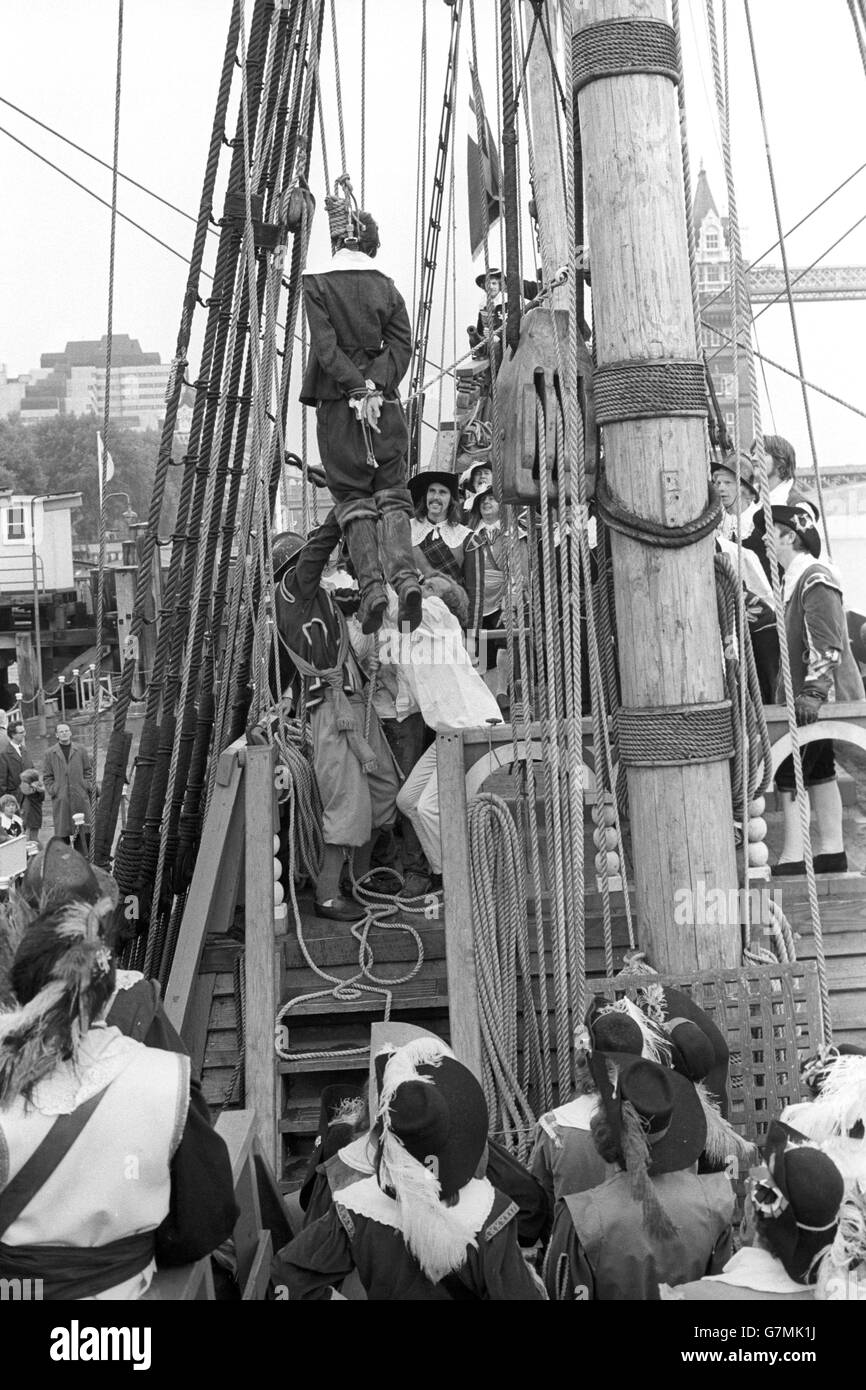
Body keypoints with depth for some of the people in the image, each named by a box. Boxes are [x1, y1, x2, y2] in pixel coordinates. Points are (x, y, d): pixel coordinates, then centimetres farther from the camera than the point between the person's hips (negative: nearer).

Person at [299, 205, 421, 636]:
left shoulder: (316, 284, 1)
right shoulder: (386, 286, 9)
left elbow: (325, 345, -10)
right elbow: (402, 344, 0)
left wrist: (356, 388, -11)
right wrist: (374, 386, -7)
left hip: (338, 404, -2)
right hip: (385, 404, 2)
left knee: (352, 498, 3)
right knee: (391, 492, 5)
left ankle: (371, 585, -10)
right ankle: (405, 575, -14)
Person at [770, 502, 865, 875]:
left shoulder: (816, 578, -16)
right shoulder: (797, 578, 15)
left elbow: (827, 644, -23)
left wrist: (813, 692, -28)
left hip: (821, 698, -10)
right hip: (809, 696, 10)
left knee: (789, 773, -9)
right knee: (819, 770, 13)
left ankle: (793, 858, -7)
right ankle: (832, 851, 20)